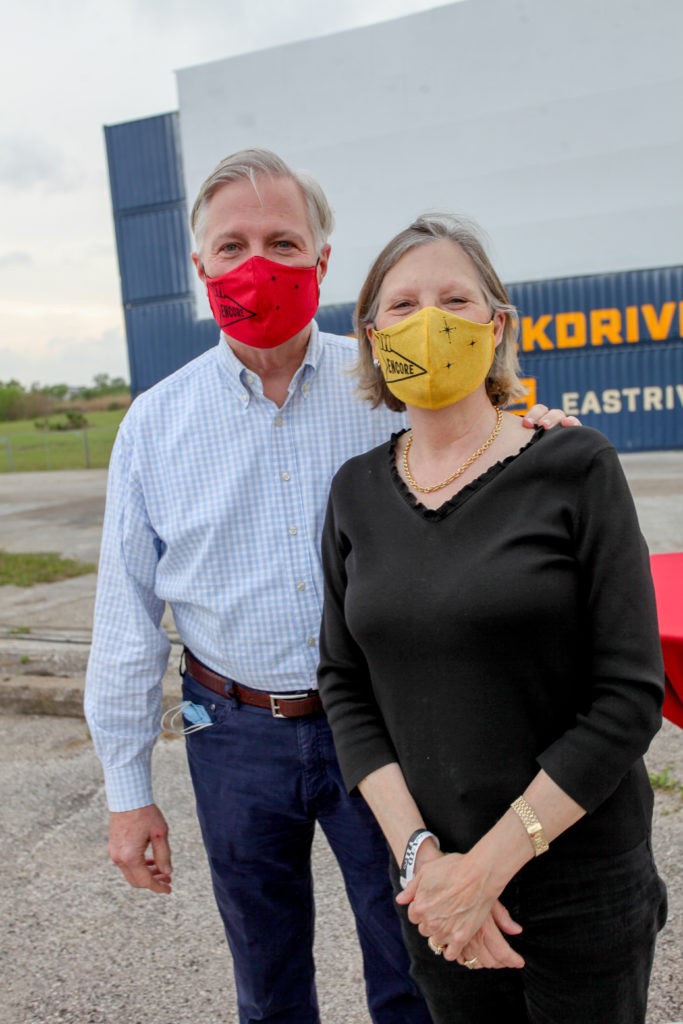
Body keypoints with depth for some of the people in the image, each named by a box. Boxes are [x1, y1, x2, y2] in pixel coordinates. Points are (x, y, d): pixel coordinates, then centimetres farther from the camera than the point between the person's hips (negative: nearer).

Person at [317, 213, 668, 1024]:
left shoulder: (575, 468, -11)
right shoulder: (358, 491, 0)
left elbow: (629, 695, -14)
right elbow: (344, 684, 0)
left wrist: (489, 864, -14)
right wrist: (418, 854, -10)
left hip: (581, 884, -2)